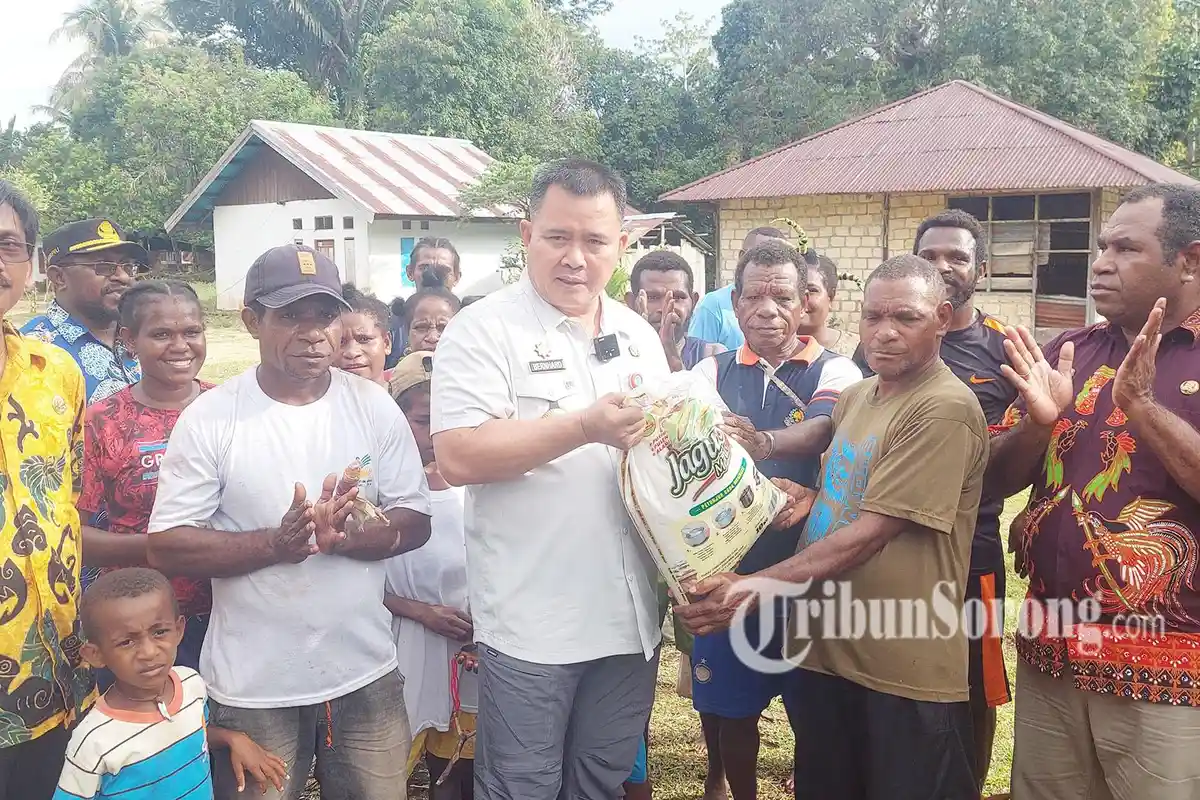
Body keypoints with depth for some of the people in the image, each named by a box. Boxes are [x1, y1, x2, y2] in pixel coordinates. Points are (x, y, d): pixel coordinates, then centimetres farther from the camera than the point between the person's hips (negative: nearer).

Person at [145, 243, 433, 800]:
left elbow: (415, 523, -1)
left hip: (366, 672, 2)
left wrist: (339, 538, -20)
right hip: (252, 687, -2)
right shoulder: (209, 418, -8)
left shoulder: (374, 406, -1)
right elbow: (167, 546, -9)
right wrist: (276, 544, -23)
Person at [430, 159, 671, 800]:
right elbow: (457, 456, -20)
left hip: (629, 615, 6)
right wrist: (586, 427, -25)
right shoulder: (483, 330, -9)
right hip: (529, 624, -5)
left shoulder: (639, 335, 11)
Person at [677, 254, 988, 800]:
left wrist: (757, 588, -24)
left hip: (905, 672, -7)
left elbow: (870, 534, -21)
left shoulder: (945, 409, -16)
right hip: (825, 649, 8)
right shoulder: (855, 396, 11)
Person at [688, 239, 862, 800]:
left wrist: (764, 443, -45)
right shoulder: (712, 373, 5)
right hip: (728, 568, 2)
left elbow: (820, 430, -23)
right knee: (730, 706, 14)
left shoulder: (834, 372, -3)